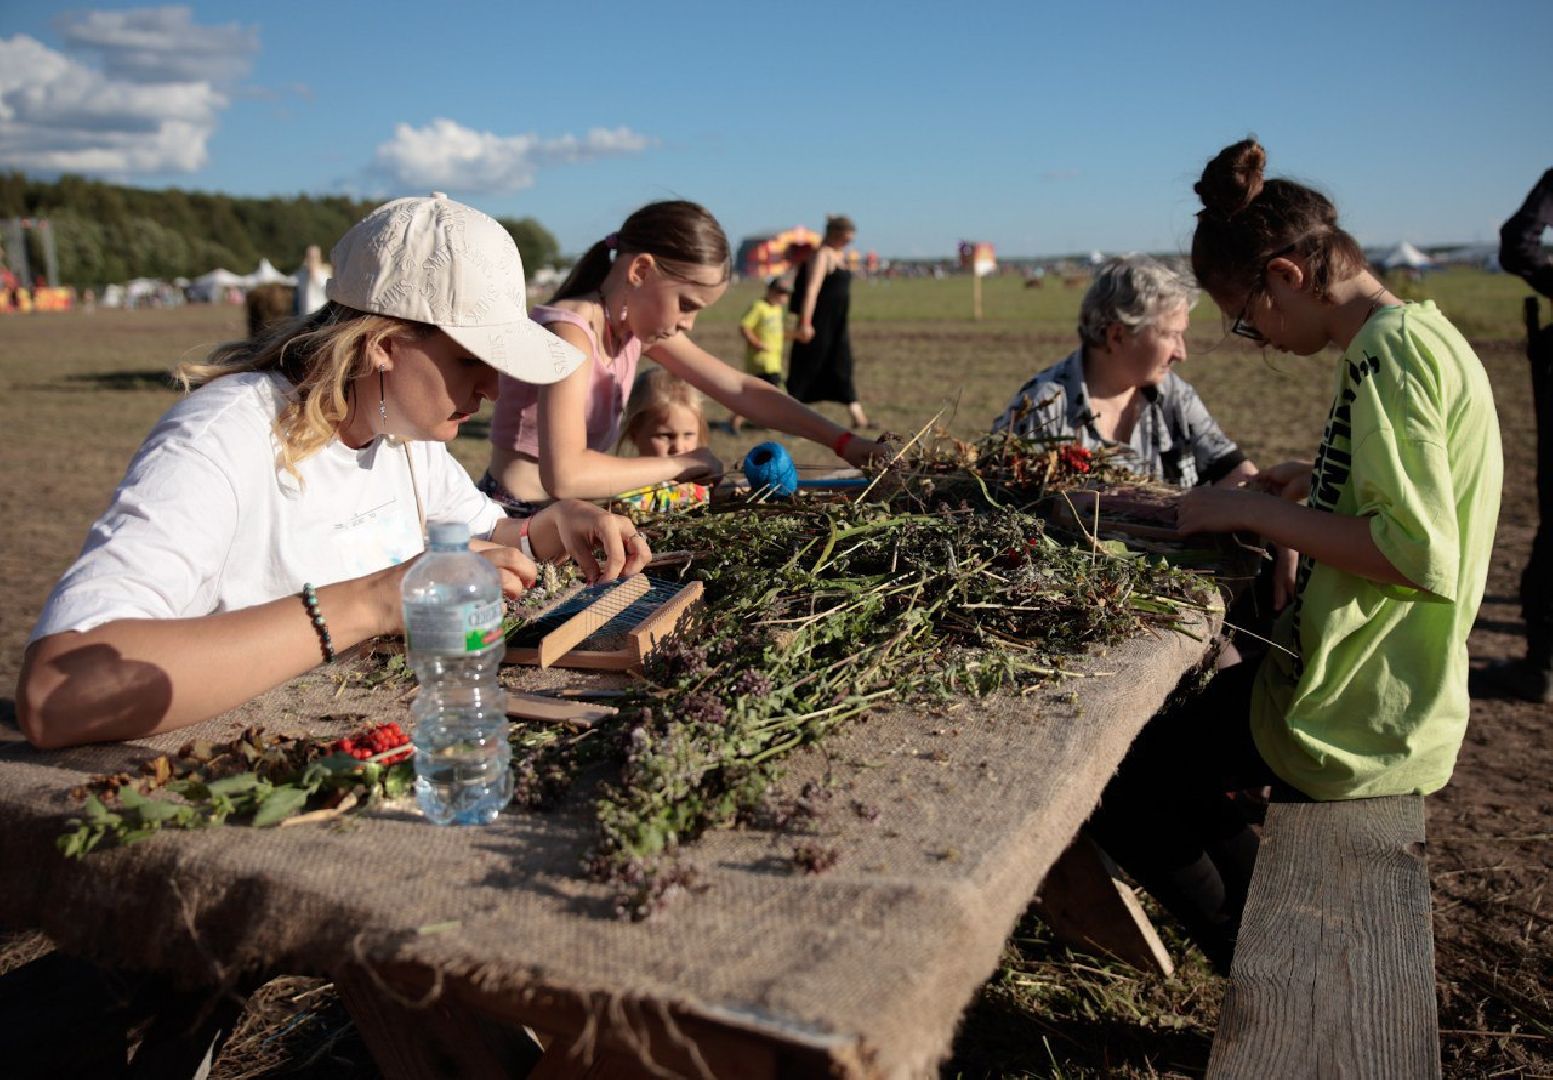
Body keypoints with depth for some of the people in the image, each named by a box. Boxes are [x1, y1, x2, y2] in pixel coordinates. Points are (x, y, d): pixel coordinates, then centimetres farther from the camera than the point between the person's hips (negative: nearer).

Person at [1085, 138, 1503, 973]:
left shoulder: (1389, 354, -20)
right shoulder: (1419, 334, 10)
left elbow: (1421, 554, -27)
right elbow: (1425, 491, 20)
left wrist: (1254, 511, -20)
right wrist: (1319, 482, 10)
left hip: (1353, 714, -10)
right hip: (1390, 691, 10)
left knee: (1111, 782, -2)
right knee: (1175, 716, 27)